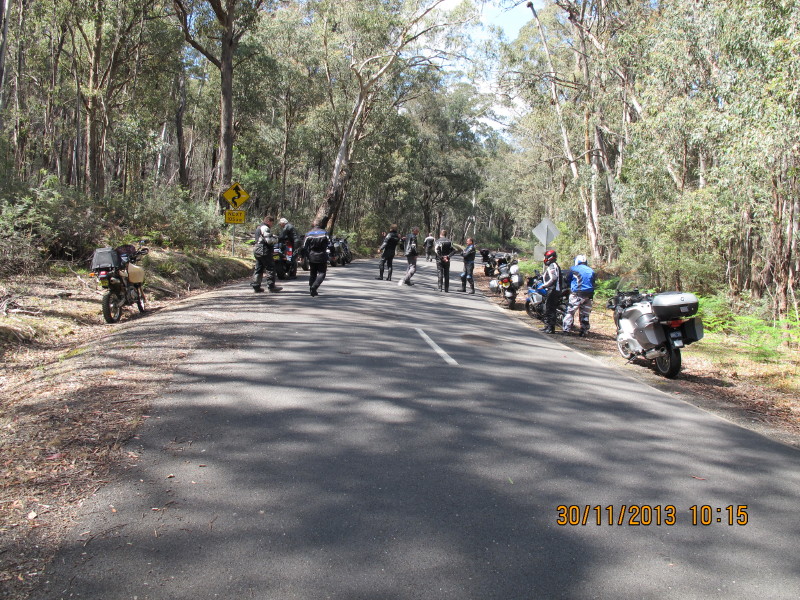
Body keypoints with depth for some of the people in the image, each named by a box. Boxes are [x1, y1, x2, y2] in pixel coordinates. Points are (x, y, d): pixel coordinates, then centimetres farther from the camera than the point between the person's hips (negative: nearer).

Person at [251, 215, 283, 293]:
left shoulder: (259, 227, 21)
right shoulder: (265, 228, -13)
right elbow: (269, 240, -20)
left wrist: (273, 236, 10)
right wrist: (276, 240, -2)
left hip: (257, 251, 10)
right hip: (264, 251, -10)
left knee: (258, 269, 11)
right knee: (270, 269, -4)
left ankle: (256, 286, 10)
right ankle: (271, 286, -3)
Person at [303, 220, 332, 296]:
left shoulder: (308, 234, 2)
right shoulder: (324, 233, -2)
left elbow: (304, 247, 2)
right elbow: (329, 245, -4)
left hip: (312, 257, 2)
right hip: (322, 257, -2)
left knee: (312, 273, 15)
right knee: (321, 273, 1)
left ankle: (312, 289, 16)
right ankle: (314, 287, -20)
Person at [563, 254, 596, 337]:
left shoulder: (573, 269, 2)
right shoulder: (591, 271, 13)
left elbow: (568, 280, 10)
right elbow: (593, 284, 17)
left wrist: (569, 289, 23)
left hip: (576, 294, -3)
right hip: (588, 295, 4)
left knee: (570, 311, 0)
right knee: (585, 314, 8)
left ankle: (566, 329, -8)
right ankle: (584, 331, 10)